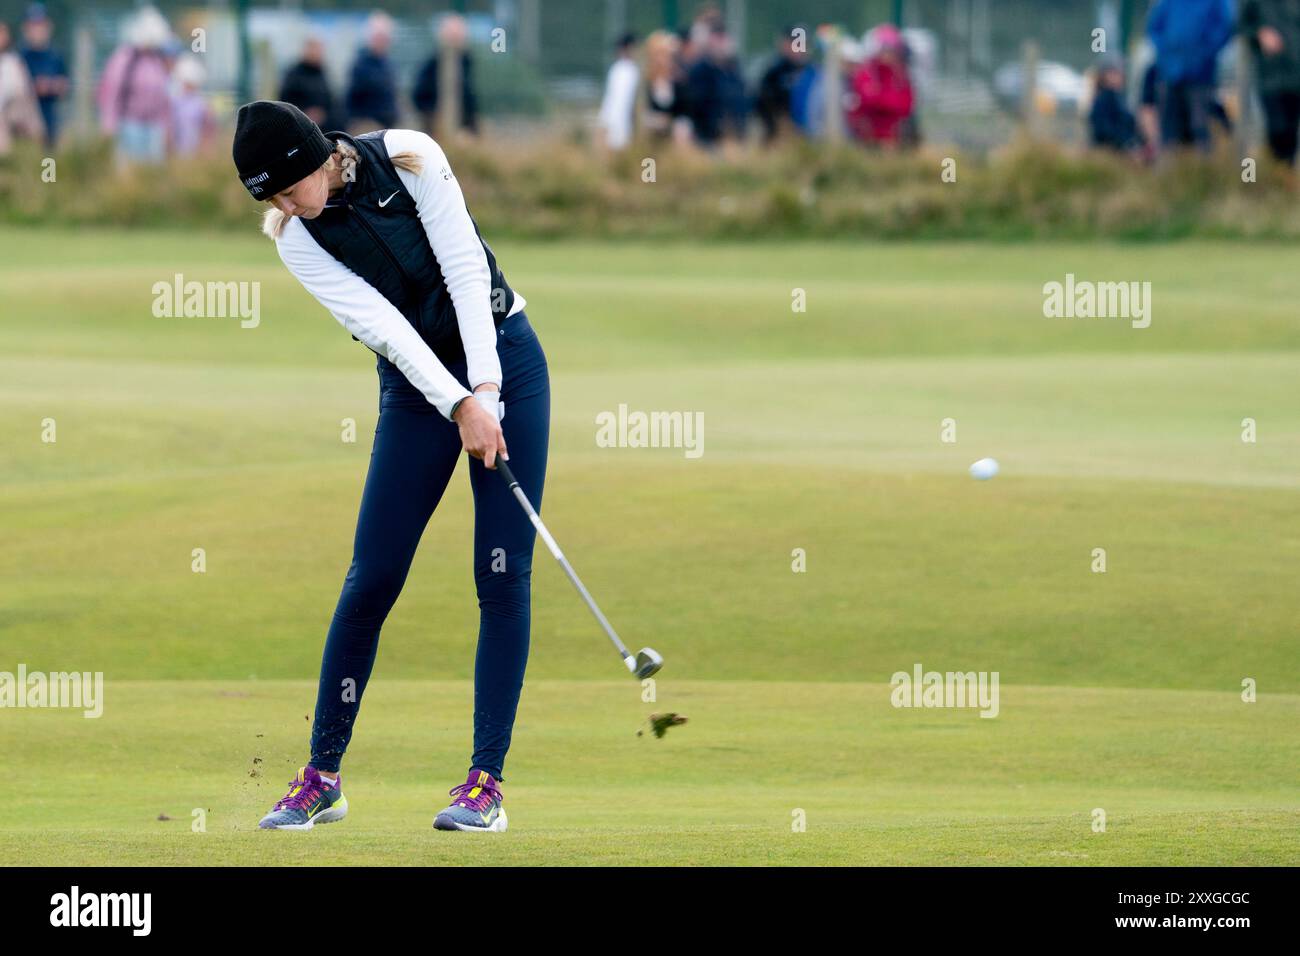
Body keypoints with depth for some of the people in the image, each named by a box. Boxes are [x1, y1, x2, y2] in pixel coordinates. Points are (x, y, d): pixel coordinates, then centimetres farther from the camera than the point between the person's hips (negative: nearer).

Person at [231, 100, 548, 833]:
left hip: (503, 356, -2)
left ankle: (487, 783, -7)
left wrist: (486, 392, -22)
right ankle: (323, 775, 7)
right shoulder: (292, 235, -9)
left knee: (504, 574, -8)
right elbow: (380, 321, -17)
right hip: (418, 380, 2)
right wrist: (458, 405, -26)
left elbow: (466, 269, -17)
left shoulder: (408, 159, -15)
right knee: (373, 575, -4)